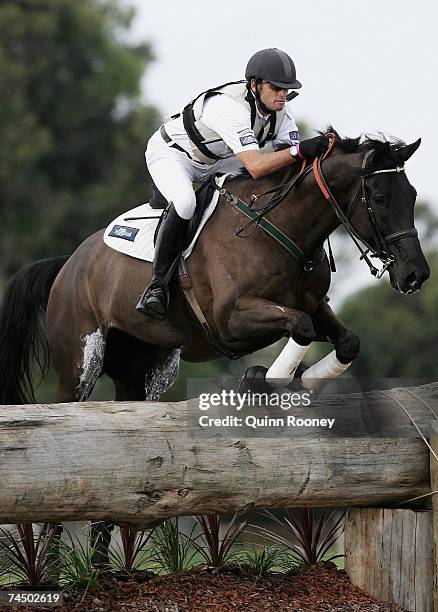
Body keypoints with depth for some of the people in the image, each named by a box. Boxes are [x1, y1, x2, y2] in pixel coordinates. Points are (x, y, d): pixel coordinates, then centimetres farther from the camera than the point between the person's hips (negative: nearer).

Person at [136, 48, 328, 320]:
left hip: (214, 160, 8)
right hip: (169, 153, -8)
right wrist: (299, 150, -58)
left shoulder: (281, 109, -13)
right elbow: (255, 167, -49)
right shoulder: (230, 106, -39)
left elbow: (291, 160, -12)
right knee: (185, 202, -38)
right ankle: (158, 284, -26)